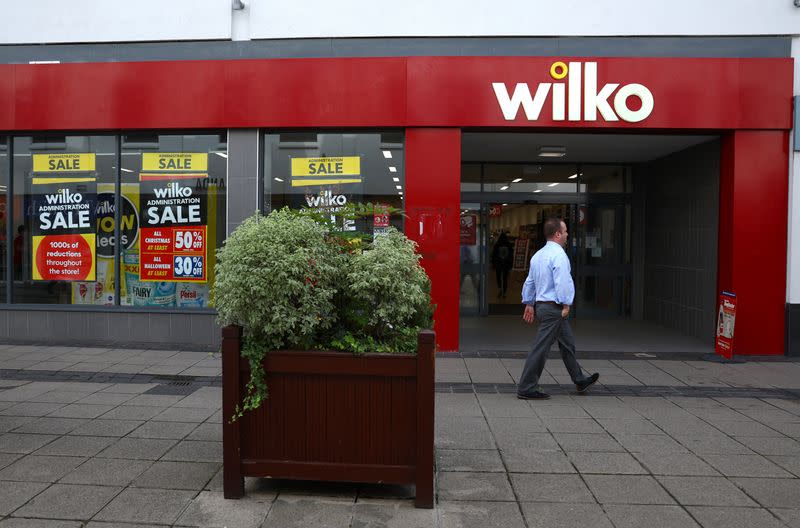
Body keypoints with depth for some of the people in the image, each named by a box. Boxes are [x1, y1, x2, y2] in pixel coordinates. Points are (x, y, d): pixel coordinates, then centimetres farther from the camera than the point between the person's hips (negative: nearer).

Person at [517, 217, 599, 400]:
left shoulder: (538, 255, 14)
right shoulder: (558, 254, -16)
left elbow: (529, 282, 19)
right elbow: (563, 282, -23)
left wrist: (529, 305, 23)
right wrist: (566, 304, -14)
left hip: (541, 304, 10)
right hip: (554, 307, -10)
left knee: (568, 344, 20)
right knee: (541, 348, -5)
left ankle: (579, 381, 33)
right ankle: (526, 388, 0)